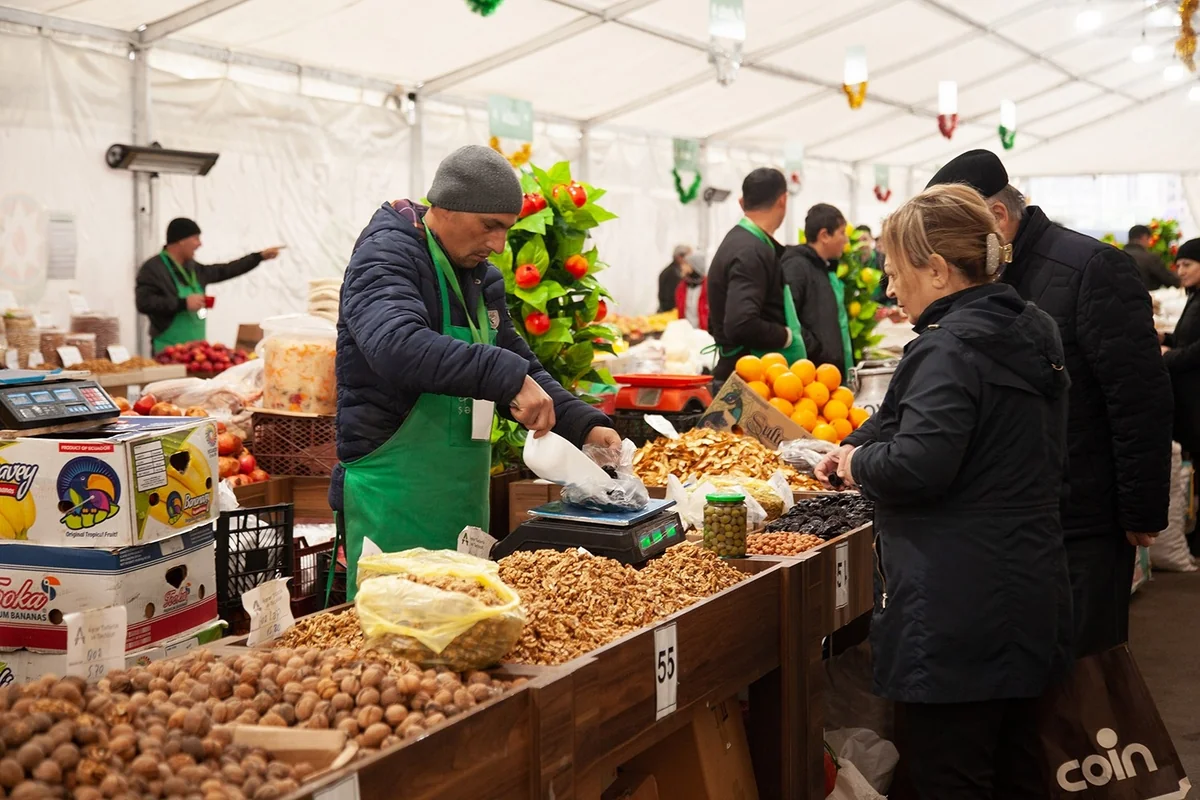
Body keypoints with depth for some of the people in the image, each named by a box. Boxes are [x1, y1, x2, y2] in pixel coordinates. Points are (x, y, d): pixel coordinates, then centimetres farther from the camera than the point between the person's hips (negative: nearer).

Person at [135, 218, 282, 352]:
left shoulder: (192, 268, 15)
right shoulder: (153, 268, -8)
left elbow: (224, 271, 25)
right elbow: (144, 303, -19)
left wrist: (260, 256, 25)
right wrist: (183, 303, -19)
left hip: (197, 348, 8)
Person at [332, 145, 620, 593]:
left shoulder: (482, 277, 14)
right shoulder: (386, 255, -13)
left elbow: (520, 368, 21)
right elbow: (397, 345, -33)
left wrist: (584, 425, 5)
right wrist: (506, 375, -37)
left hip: (464, 502, 9)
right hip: (392, 501, -8)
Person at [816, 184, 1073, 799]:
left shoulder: (948, 349, -17)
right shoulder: (1031, 335, 12)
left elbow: (917, 466, -27)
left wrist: (860, 462, -6)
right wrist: (860, 447, 17)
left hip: (957, 611, -10)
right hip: (1030, 596, 10)